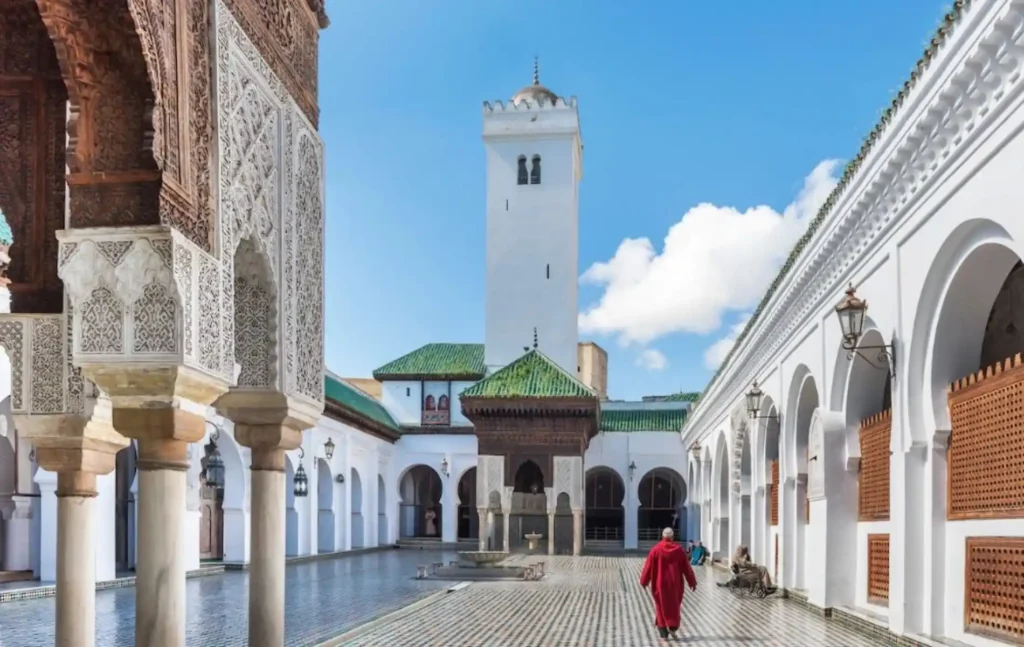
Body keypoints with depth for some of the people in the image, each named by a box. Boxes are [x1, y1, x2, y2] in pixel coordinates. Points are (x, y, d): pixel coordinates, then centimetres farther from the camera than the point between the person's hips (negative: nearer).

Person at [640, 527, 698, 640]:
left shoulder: (656, 550, -9)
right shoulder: (679, 549, -6)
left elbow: (648, 566, -4)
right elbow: (686, 567, 0)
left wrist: (644, 581, 9)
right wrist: (692, 582, 9)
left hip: (660, 583, -1)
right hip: (675, 583, 1)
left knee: (662, 605, 10)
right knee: (674, 605, 15)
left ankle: (663, 629, 9)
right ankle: (672, 627, 3)